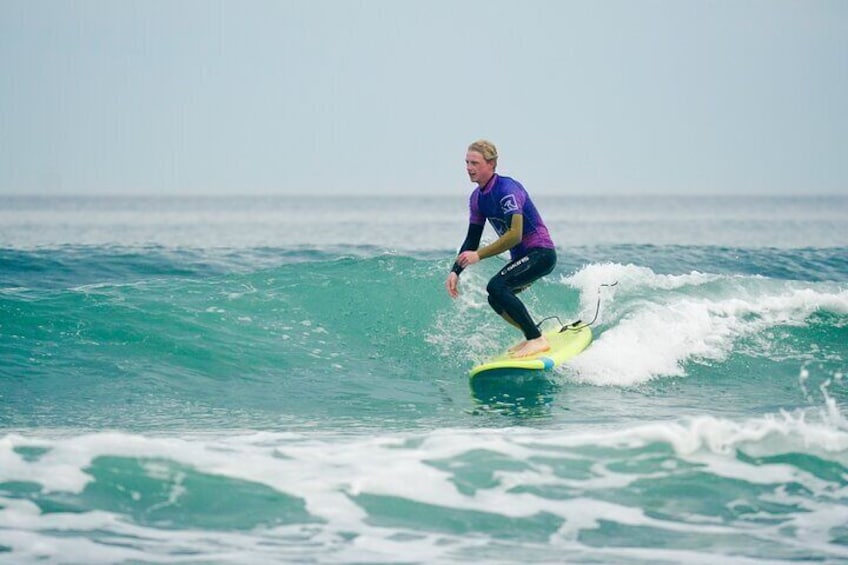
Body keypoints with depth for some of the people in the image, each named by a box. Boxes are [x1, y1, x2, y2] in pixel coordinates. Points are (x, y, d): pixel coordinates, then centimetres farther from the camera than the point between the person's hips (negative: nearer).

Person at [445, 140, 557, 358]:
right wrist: (455, 272, 4)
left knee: (496, 286, -24)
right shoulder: (477, 198, 6)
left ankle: (537, 340, -21)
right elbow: (472, 240, 14)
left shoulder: (507, 190, -21)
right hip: (523, 257, 9)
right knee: (496, 300, 10)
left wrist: (479, 255, -31)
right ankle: (533, 336, 21)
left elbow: (514, 235, -30)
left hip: (541, 253, -9)